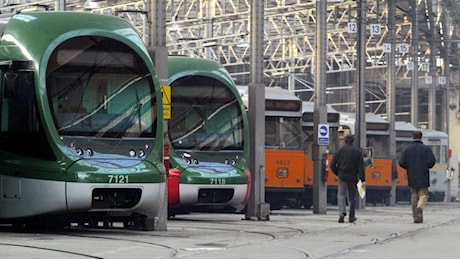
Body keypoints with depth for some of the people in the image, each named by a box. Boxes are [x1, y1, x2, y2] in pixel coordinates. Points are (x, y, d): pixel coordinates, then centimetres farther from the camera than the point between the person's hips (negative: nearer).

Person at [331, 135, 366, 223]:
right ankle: (351, 217, 13)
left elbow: (333, 166, 1)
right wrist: (363, 179, -8)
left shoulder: (339, 151, 2)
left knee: (341, 194, 1)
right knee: (352, 197, 10)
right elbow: (361, 166, -5)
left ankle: (342, 212, -24)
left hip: (342, 176, 0)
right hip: (353, 177, 1)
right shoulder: (357, 151, 1)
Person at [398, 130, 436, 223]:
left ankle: (416, 216, 8)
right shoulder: (426, 148, -3)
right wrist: (427, 167, 9)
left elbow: (401, 163, -4)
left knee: (414, 196, 10)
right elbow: (432, 161, -12)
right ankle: (419, 207, -27)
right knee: (423, 195, 3)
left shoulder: (407, 149, 2)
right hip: (423, 177, -2)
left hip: (411, 177, 2)